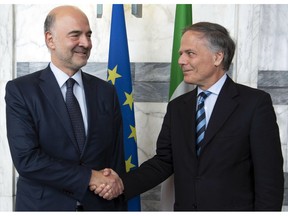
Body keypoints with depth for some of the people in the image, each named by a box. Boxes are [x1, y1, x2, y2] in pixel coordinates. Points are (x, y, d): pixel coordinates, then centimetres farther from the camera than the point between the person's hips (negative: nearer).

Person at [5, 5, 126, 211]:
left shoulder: (106, 91, 1)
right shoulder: (20, 90, -9)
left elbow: (116, 156, 3)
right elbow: (26, 159, -17)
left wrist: (120, 208, -2)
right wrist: (89, 177, -18)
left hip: (99, 206, 3)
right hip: (43, 205, -3)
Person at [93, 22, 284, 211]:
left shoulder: (255, 102, -9)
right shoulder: (177, 107, 7)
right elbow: (164, 161, 3)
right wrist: (122, 183, -10)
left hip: (234, 208, -4)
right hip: (184, 207, 5)